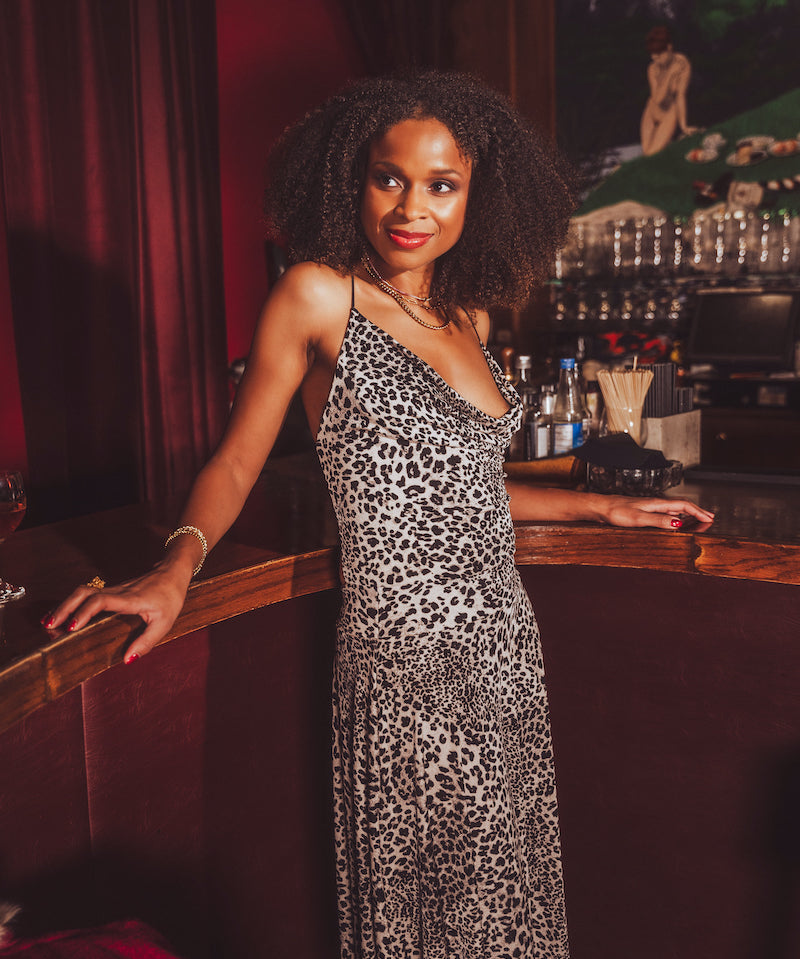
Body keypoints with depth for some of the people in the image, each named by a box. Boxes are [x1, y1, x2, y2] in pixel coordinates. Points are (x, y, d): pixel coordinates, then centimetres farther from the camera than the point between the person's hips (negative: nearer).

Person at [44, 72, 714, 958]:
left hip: (504, 646, 6)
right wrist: (177, 568, -21)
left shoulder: (467, 315, 11)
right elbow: (235, 463, -4)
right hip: (409, 659, -6)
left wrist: (600, 507, 22)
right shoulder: (318, 296, -6)